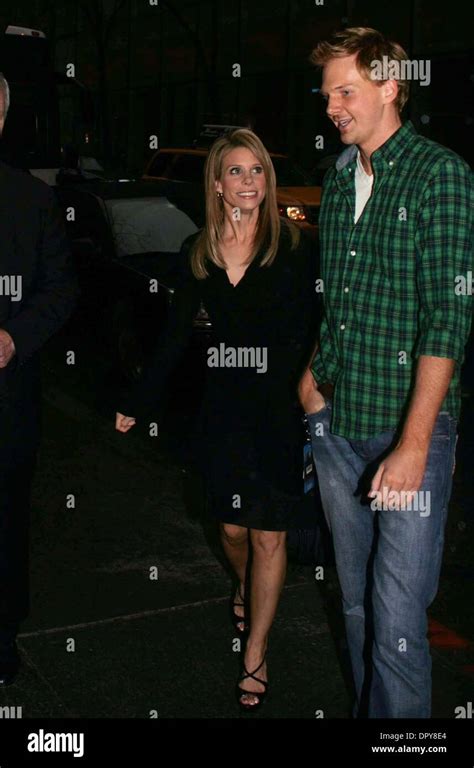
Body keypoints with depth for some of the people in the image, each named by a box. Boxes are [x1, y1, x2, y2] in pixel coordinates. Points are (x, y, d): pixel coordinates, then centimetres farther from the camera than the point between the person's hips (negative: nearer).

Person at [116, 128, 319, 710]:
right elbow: (177, 334, 9)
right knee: (232, 527, 14)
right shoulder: (198, 252, 3)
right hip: (222, 406, 3)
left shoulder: (294, 247, -6)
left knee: (269, 536, 3)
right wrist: (139, 401, 10)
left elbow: (311, 331, -7)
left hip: (280, 407, -3)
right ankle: (243, 590, 48)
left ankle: (255, 655, 17)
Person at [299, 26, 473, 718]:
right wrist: (313, 375, 9)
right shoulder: (338, 181, 13)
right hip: (336, 424, 7)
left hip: (406, 428, -6)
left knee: (397, 620, -4)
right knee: (357, 601, 17)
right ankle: (366, 709, 34)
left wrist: (413, 444, -19)